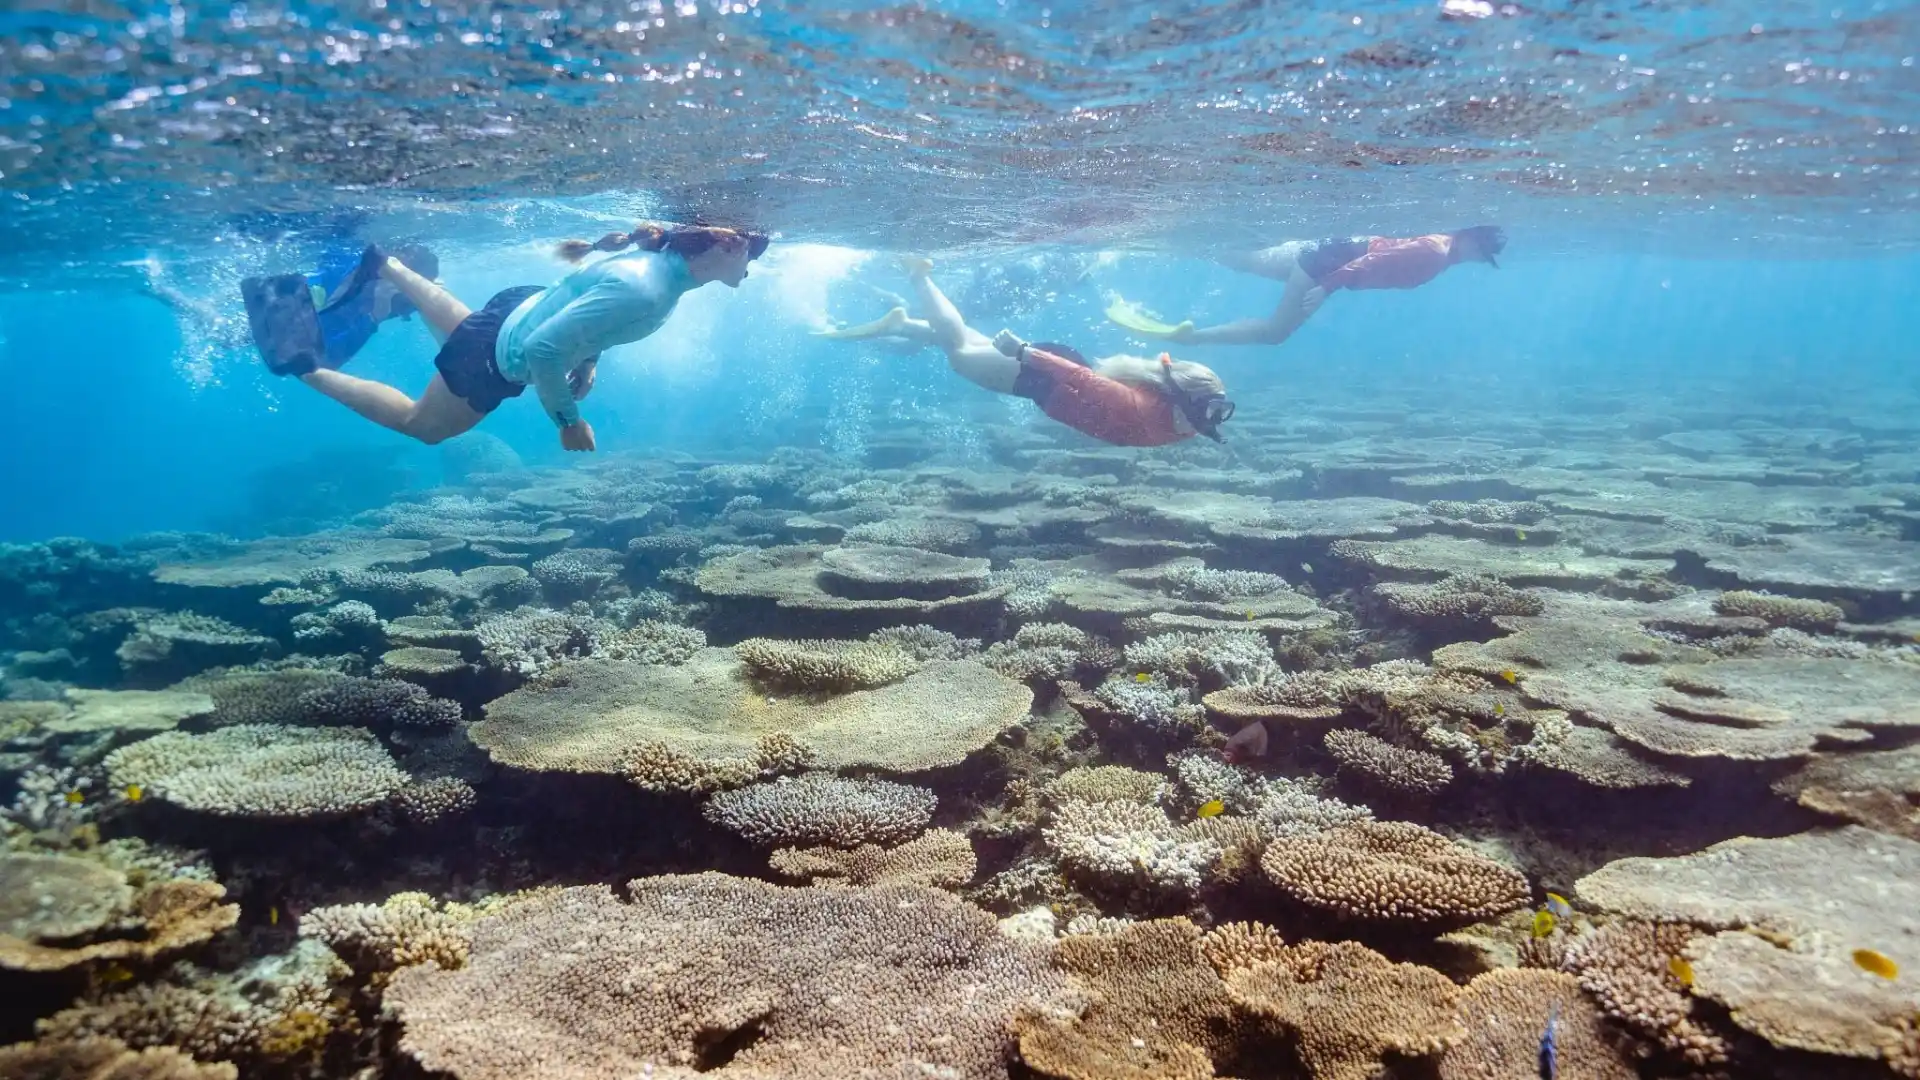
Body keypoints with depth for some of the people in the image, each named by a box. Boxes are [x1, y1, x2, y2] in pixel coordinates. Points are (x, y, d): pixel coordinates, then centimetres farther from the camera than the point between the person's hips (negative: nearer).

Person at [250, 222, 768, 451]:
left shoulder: (661, 257, -11)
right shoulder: (643, 291, -40)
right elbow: (544, 350, -39)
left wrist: (590, 358, 4)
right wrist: (569, 421, -27)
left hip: (521, 309, 8)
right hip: (499, 359, -8)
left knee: (459, 323, 42)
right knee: (418, 425, 18)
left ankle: (384, 264, 55)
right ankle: (301, 367, 24)